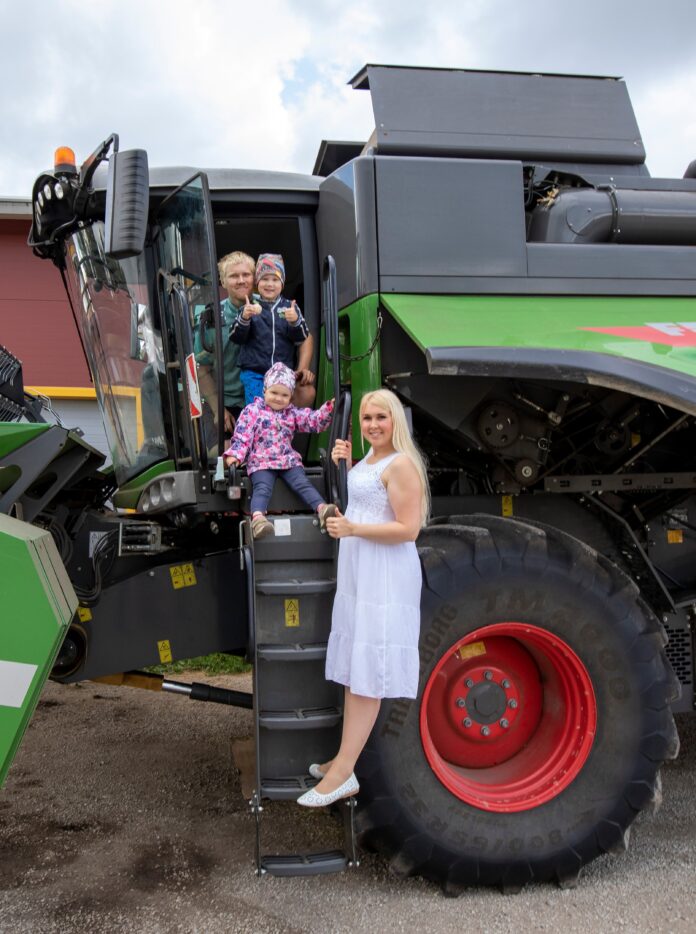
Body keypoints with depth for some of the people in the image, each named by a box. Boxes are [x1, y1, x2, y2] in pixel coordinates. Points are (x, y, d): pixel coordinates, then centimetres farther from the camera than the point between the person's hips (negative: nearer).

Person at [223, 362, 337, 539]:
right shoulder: (252, 411, 3)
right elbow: (242, 436, -2)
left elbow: (313, 421, 8)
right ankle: (258, 517, -47)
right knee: (262, 488, -25)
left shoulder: (292, 413, 15)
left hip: (289, 460, 4)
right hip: (261, 462, -4)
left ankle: (321, 508, -30)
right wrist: (235, 454, -16)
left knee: (303, 484, -15)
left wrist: (329, 408, -6)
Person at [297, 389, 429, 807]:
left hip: (385, 577, -10)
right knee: (353, 667, 14)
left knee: (367, 672, -6)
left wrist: (352, 529, -25)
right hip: (358, 571, 10)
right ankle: (346, 757, 23)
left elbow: (408, 529, -20)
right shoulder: (369, 460, 14)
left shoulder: (401, 464, -14)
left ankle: (344, 773, -2)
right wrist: (342, 464, 11)